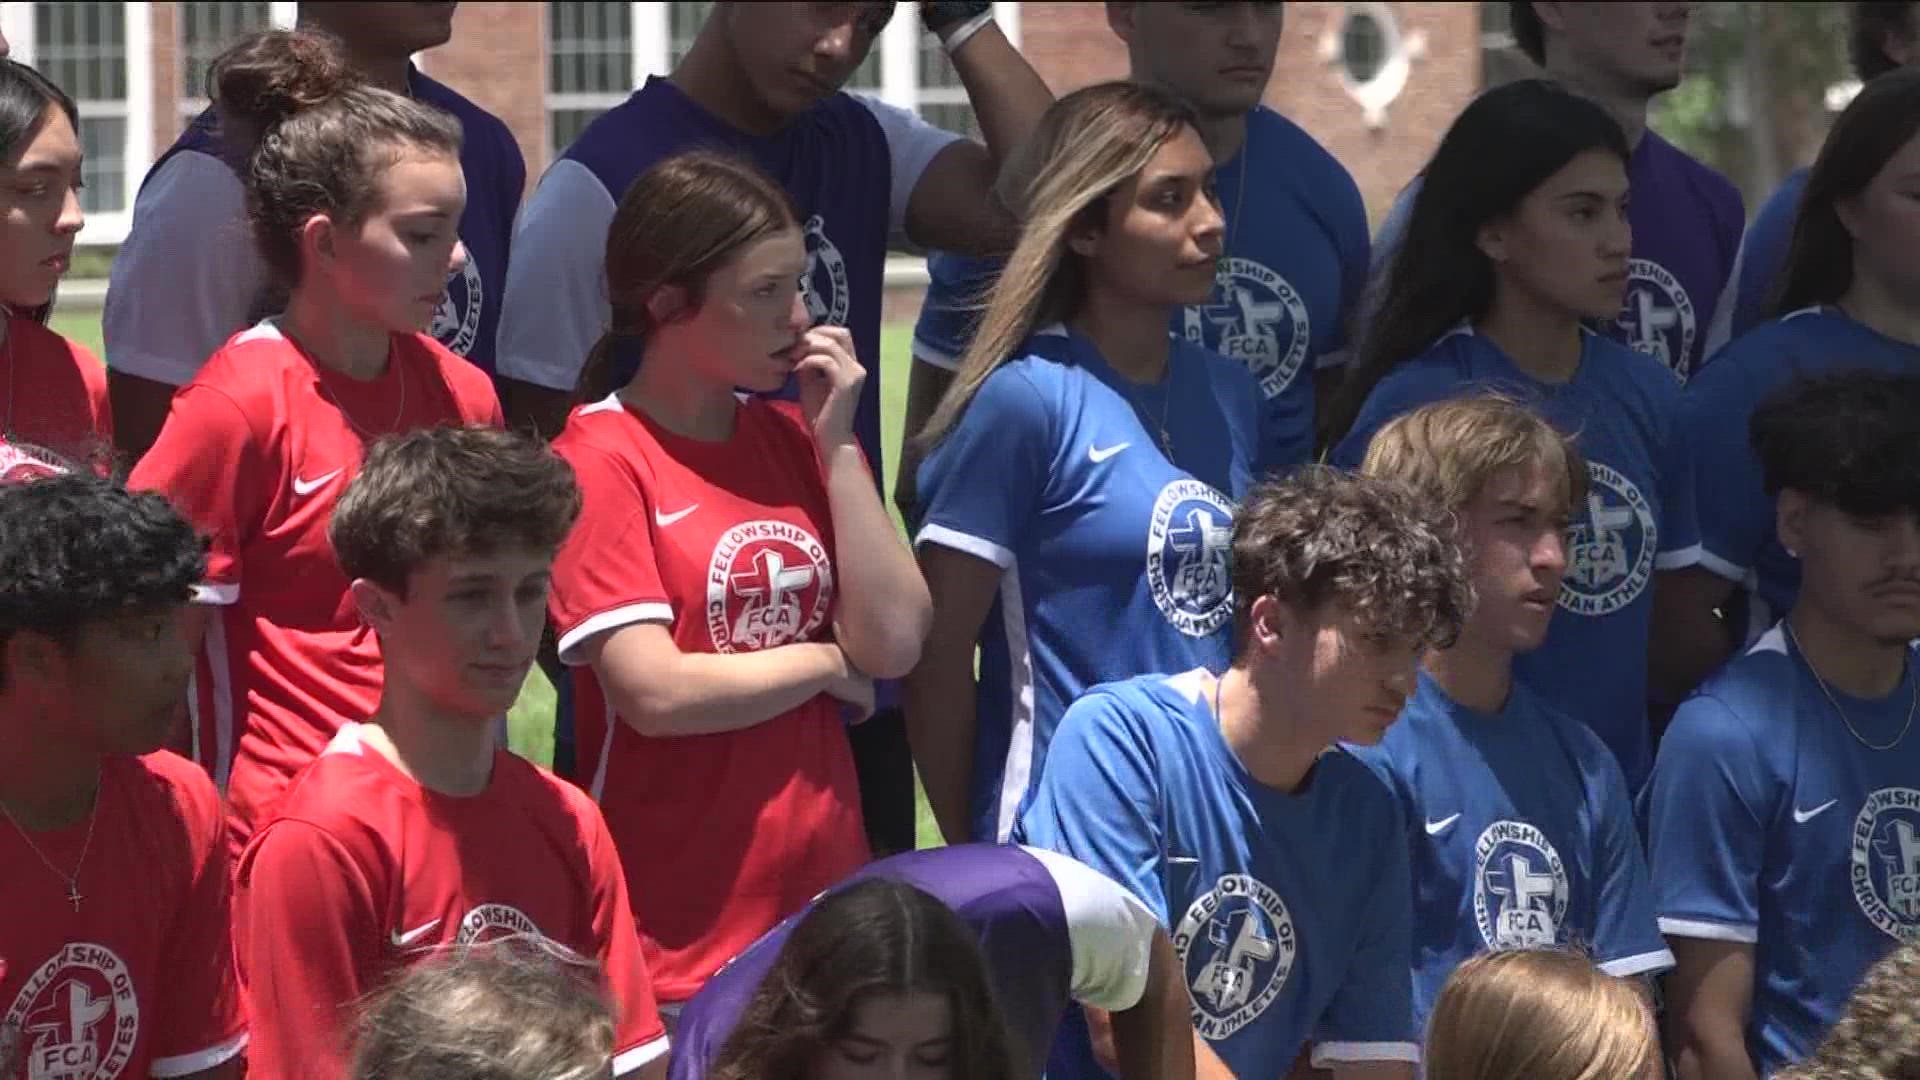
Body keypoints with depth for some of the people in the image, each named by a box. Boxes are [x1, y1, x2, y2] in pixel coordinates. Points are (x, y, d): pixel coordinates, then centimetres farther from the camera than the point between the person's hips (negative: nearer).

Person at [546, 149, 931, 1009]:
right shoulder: (602, 461, -7)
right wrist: (829, 664, -2)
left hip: (820, 889, 6)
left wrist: (837, 445, -2)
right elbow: (654, 693, -16)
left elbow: (895, 642, 2)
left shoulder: (795, 437, 11)